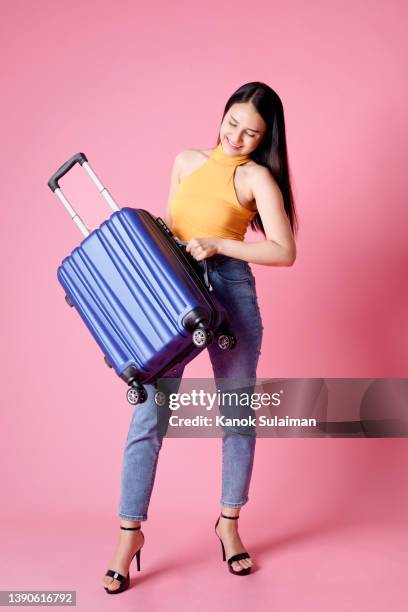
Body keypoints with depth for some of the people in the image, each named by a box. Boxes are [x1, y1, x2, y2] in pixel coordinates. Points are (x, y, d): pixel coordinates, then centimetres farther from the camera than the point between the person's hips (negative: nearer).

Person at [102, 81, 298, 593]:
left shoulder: (257, 176, -1)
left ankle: (229, 524, 24)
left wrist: (217, 244, -16)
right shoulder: (187, 161, 14)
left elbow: (284, 252, -11)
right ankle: (130, 532, 7)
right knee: (149, 413, -3)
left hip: (230, 291, -2)